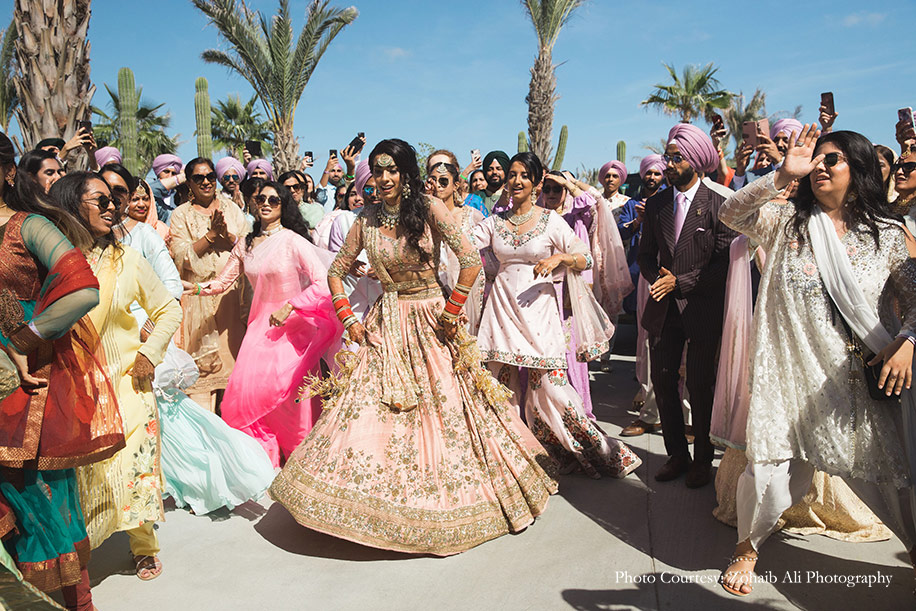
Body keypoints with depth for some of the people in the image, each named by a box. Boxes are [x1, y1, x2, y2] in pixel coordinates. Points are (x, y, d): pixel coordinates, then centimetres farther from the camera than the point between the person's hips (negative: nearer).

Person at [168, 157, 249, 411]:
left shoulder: (232, 209, 13)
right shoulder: (181, 215, 4)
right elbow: (182, 256, -8)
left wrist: (227, 235, -12)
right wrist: (211, 234, -14)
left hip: (232, 293, 3)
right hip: (199, 294, -2)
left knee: (233, 351, 2)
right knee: (202, 360, -5)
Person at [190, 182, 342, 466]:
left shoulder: (293, 241, -7)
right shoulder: (246, 244, 10)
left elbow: (323, 283, -15)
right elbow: (222, 281, 14)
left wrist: (288, 307, -18)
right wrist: (193, 288, -3)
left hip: (292, 325, -5)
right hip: (261, 324, 5)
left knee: (286, 393, -9)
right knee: (246, 388, -6)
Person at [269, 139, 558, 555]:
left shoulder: (429, 209, -8)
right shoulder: (367, 220, 2)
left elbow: (471, 260, -15)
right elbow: (336, 271, 11)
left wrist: (451, 313, -14)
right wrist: (347, 318, 2)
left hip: (430, 322, -3)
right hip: (387, 324, 3)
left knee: (443, 408, 3)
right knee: (372, 410, 0)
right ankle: (382, 503, 15)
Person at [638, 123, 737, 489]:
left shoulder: (718, 205, -7)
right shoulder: (656, 204, 8)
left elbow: (724, 262, -10)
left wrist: (679, 281, -15)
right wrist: (657, 279, -8)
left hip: (702, 309, -4)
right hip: (663, 308, 4)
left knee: (700, 386, 5)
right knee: (663, 383, 6)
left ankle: (702, 459, 23)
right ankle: (677, 455, 23)